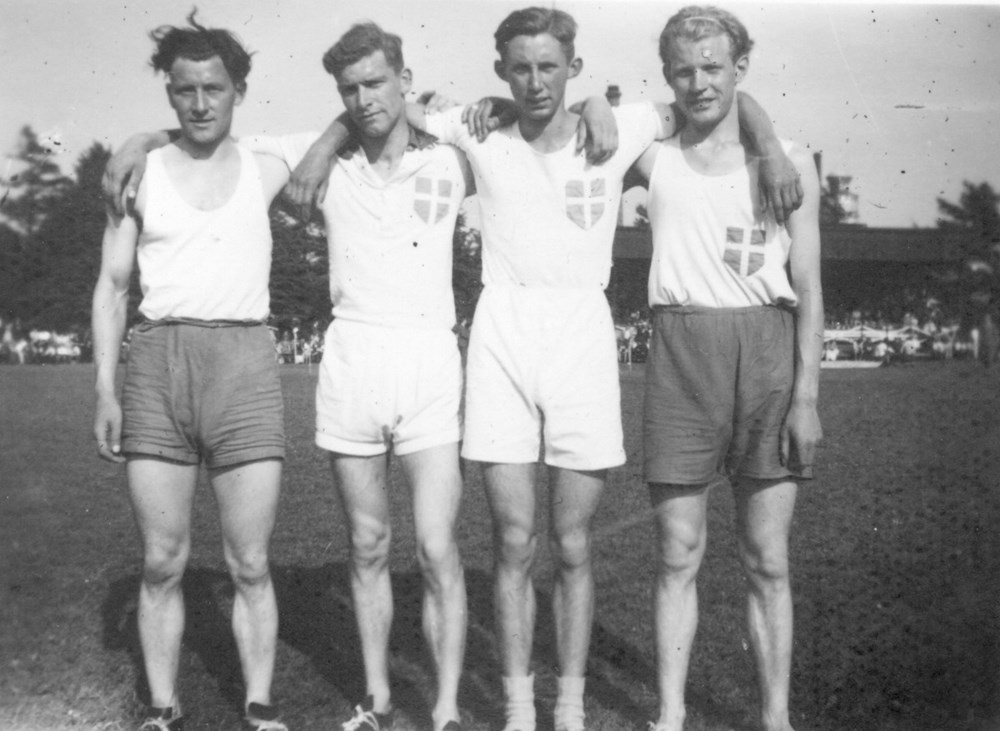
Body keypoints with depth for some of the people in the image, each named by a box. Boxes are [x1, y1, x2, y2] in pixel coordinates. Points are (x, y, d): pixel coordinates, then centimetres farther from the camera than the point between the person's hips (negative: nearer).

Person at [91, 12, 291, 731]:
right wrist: (105, 389, 0)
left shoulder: (265, 173, 9)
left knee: (250, 565, 0)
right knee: (162, 563, 3)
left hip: (244, 360, 0)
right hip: (158, 359, 1)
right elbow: (112, 286, 9)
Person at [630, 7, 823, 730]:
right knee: (678, 553, 5)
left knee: (768, 560, 5)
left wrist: (807, 396, -3)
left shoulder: (789, 161, 6)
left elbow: (809, 290, 3)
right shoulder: (654, 157, 7)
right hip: (682, 351, 1)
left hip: (767, 351, 0)